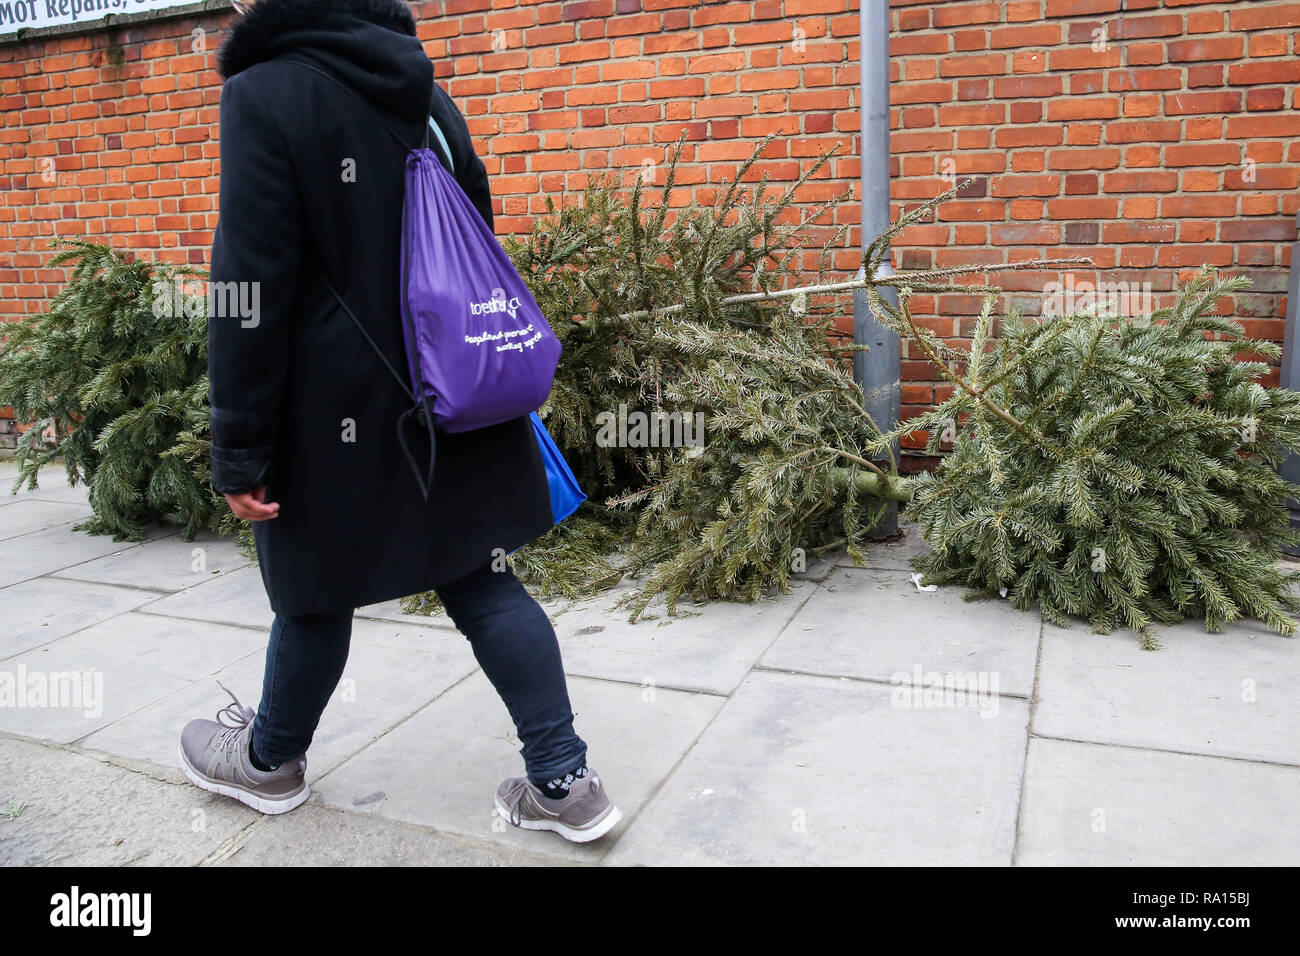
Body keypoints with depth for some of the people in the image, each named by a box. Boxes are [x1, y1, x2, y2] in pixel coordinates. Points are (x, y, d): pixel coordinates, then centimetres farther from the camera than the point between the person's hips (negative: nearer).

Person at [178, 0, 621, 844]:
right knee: (481, 579, 8)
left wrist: (239, 452, -11)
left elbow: (251, 290, -16)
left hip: (340, 422, -5)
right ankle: (564, 782, 11)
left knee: (315, 590, 13)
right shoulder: (432, 100, 9)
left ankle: (270, 760, 38)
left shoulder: (266, 95, -11)